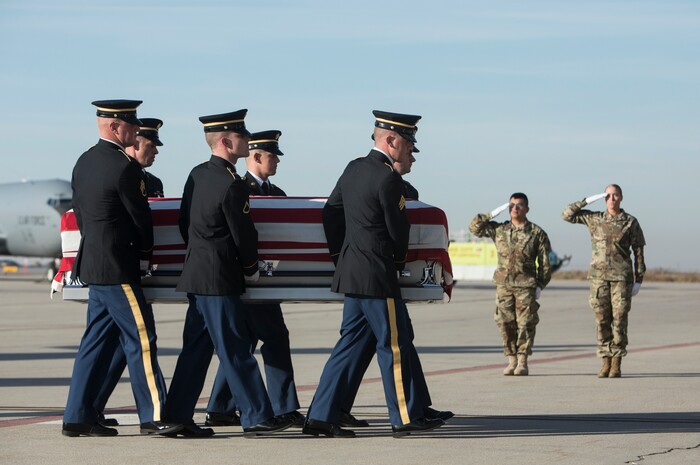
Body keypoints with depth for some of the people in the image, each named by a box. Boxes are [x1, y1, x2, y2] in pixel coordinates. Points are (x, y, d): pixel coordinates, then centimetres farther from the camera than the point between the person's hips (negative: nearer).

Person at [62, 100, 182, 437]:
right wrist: (147, 249, 8)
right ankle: (154, 415, -5)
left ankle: (78, 417, 12)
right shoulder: (124, 166, -16)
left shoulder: (84, 162, 12)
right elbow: (140, 216, -9)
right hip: (117, 268, -9)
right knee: (140, 338, -6)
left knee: (98, 340, 11)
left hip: (92, 265, 9)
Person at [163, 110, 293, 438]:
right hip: (220, 279, -9)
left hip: (196, 274, 9)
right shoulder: (231, 184, -17)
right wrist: (251, 269, 3)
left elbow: (184, 222, 17)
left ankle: (176, 416, 12)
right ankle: (256, 417, 0)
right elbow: (243, 233, -12)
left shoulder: (197, 174, 10)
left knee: (196, 347, 12)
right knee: (236, 349, -4)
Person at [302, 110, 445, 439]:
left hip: (351, 272, 9)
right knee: (394, 344, -1)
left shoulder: (354, 169, 11)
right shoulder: (388, 179, -16)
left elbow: (330, 212, 16)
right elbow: (398, 228, -10)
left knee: (351, 343, 11)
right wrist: (399, 259, 9)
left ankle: (321, 416, 9)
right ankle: (405, 418, 5)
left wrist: (339, 255, 21)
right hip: (378, 275, -9)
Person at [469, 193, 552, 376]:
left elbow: (544, 262, 3)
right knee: (506, 323, 1)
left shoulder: (536, 233, 3)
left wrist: (540, 285, -3)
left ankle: (522, 362, 2)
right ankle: (511, 360, 9)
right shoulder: (499, 230, 11)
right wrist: (492, 214, 3)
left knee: (525, 323, -4)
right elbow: (474, 227, 13)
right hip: (503, 284, 3)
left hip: (526, 285, -3)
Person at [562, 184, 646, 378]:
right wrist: (587, 201, 1)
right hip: (598, 275, 2)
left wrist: (639, 280, -1)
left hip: (621, 276, -2)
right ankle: (606, 363, 7)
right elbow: (567, 215, 9)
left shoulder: (630, 222, 2)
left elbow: (639, 252, 4)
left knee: (619, 319, -3)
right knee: (602, 320, 1)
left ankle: (617, 364, 2)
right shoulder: (594, 219, 9)